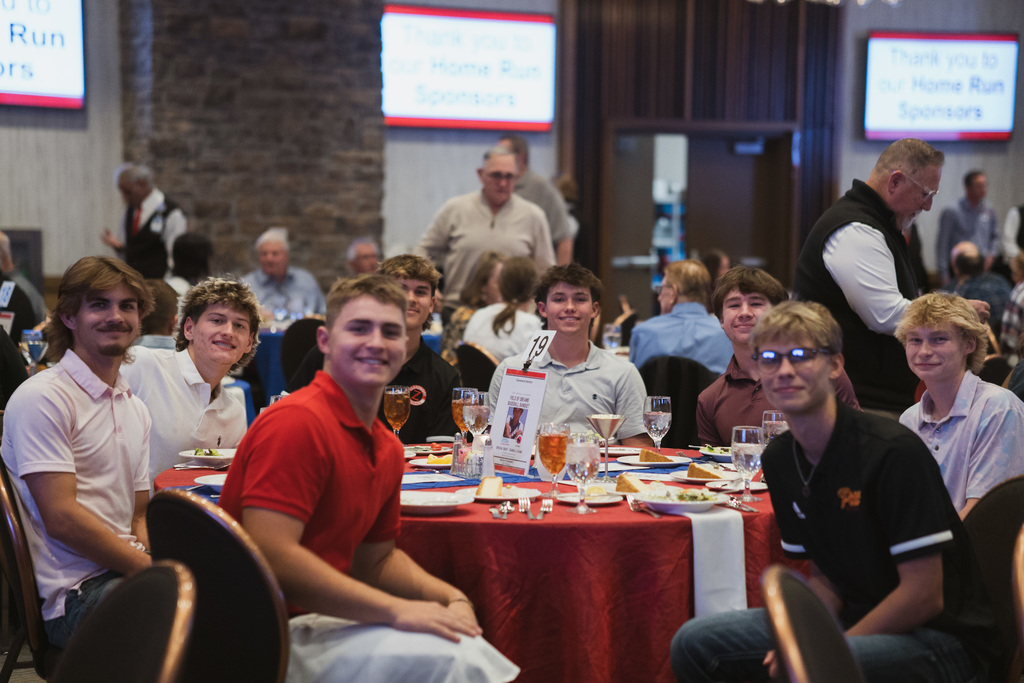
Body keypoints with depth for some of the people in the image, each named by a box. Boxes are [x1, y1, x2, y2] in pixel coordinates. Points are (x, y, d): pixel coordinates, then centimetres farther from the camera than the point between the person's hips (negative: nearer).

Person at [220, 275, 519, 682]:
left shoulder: (387, 448, 10)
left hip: (315, 619, 9)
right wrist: (396, 610, -22)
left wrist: (451, 598, 0)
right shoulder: (297, 422, -18)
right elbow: (270, 556, -26)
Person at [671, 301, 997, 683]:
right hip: (855, 624, 7)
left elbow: (924, 595, -18)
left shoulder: (895, 452, -19)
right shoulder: (778, 459, 4)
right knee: (694, 643, -3)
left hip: (940, 639, -7)